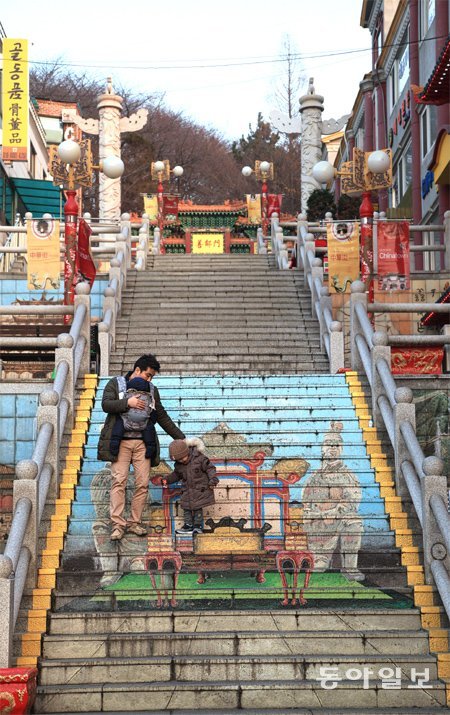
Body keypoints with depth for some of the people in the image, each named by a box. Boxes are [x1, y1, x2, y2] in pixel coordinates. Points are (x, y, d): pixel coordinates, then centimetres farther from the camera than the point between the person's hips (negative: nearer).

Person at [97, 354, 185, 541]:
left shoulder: (152, 390, 16)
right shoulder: (116, 383, 6)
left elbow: (162, 417, 18)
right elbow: (105, 404, -8)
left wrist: (180, 437, 15)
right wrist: (127, 402, -21)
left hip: (143, 443, 3)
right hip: (120, 442, -3)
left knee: (142, 483, -2)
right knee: (119, 480, -10)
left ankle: (134, 522, 7)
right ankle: (118, 524, -9)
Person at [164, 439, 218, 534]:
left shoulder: (199, 458, -15)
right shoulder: (178, 465, 0)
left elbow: (209, 468, -10)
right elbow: (176, 475, 15)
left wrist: (212, 480, -16)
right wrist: (167, 480, 4)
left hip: (200, 488, -5)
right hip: (187, 489, 5)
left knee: (198, 508, -1)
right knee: (186, 508, 2)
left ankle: (197, 525, 8)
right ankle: (188, 525, 9)